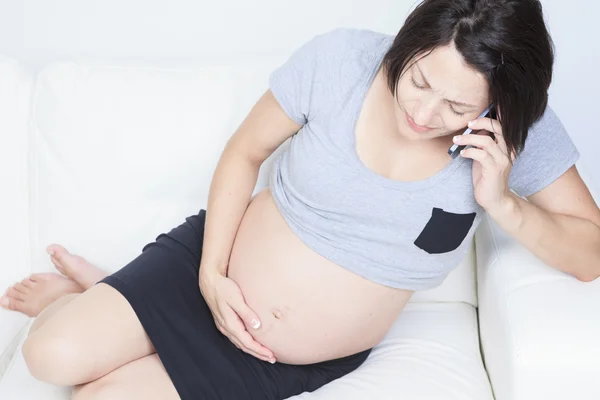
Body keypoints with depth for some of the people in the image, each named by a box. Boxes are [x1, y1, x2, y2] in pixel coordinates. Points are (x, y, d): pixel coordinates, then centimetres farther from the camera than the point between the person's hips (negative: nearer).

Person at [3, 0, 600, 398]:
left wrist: (503, 205, -29)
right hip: (224, 268, 0)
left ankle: (99, 303, 20)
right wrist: (211, 273, -13)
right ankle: (95, 299, 19)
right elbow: (245, 152, -4)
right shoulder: (340, 60, -19)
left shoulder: (519, 131, -17)